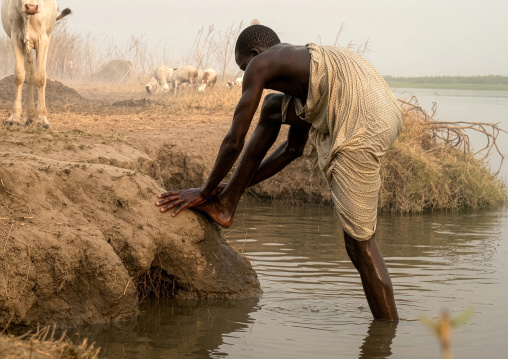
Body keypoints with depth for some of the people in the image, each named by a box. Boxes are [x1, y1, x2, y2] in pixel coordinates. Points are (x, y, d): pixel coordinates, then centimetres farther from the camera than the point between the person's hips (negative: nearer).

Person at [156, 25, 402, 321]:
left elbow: (234, 142, 9)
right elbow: (293, 150, 38)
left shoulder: (261, 64, 7)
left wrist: (205, 191, 22)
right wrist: (239, 186, 45)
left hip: (362, 124, -9)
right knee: (272, 107, 25)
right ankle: (226, 205, 33)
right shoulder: (300, 68, 32)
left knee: (360, 244, -2)